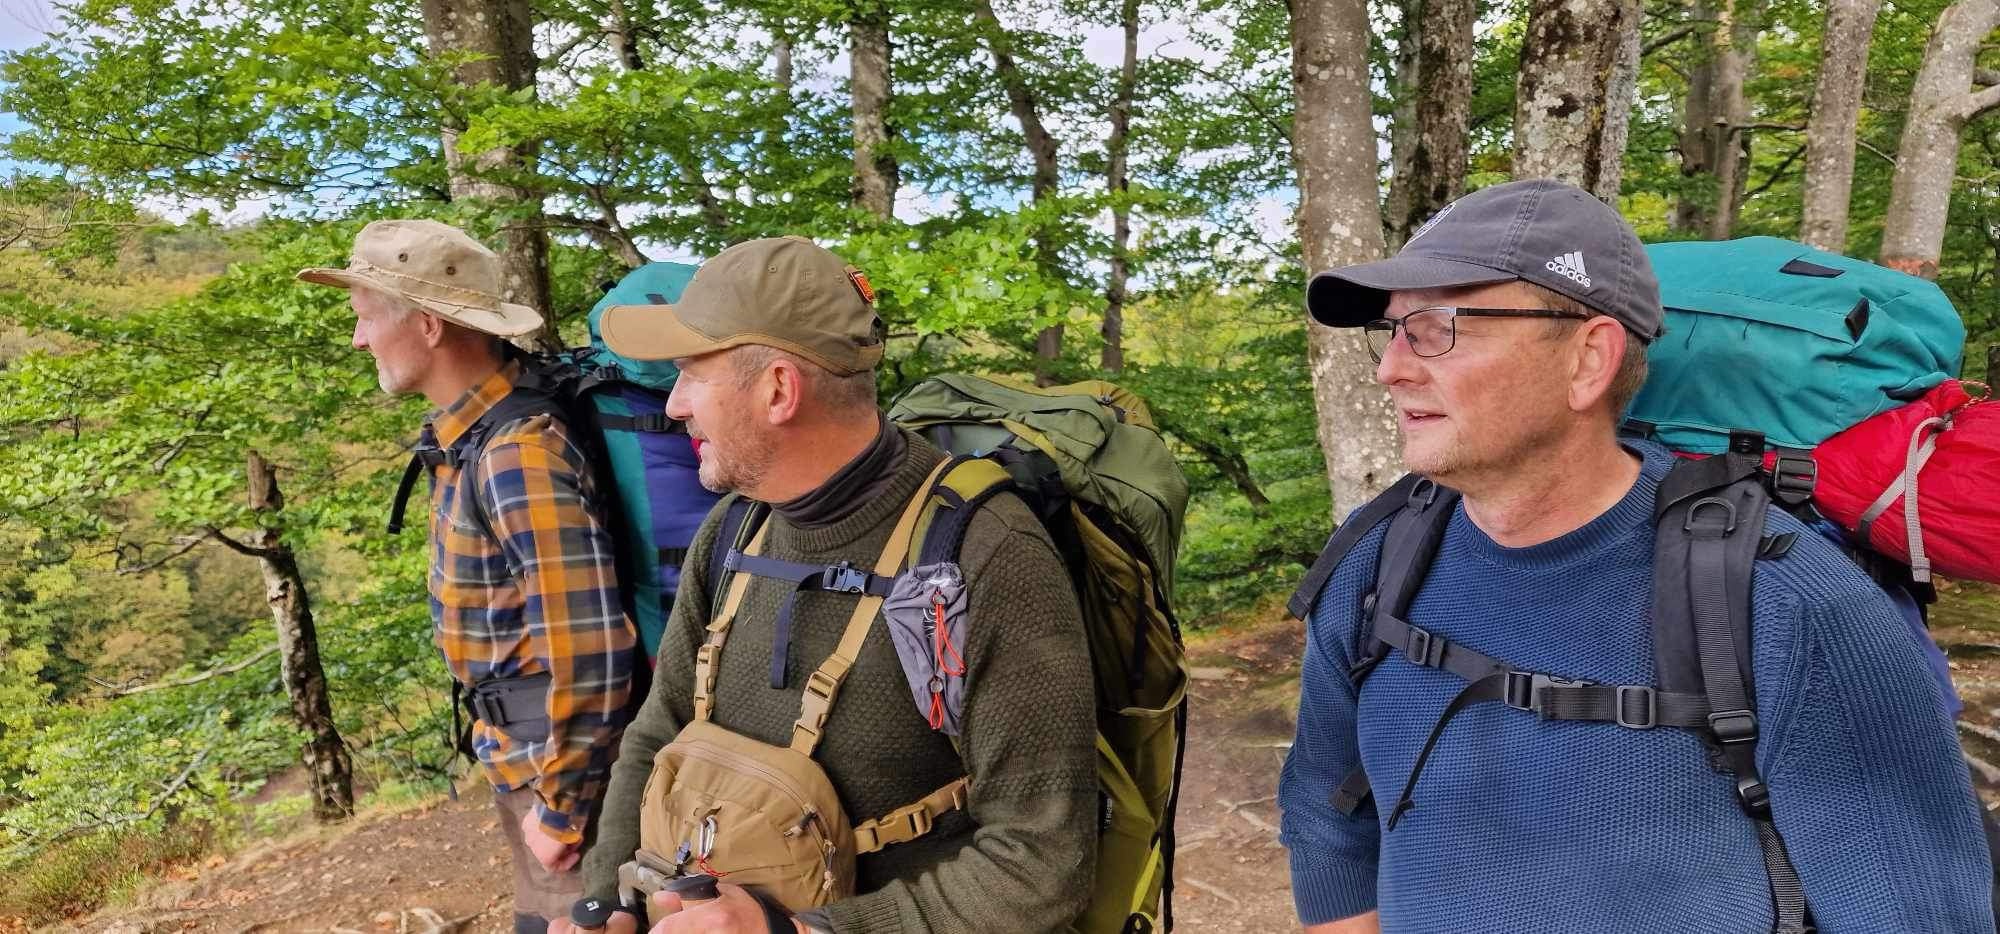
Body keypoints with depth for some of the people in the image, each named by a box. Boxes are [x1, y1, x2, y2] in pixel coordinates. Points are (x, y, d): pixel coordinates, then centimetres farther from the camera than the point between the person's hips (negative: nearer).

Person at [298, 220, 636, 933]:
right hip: (517, 741, 9)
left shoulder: (519, 455, -27)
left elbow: (588, 654, -29)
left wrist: (562, 810, -19)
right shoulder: (471, 431, 3)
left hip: (559, 750, -9)